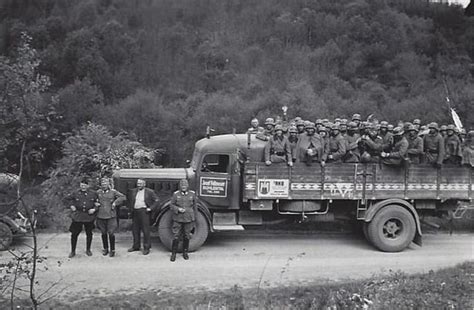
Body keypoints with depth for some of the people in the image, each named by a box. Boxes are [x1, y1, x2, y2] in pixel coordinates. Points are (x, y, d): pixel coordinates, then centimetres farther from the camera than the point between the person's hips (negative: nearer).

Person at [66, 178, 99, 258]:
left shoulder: (93, 194, 2)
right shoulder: (75, 193, 2)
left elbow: (98, 203, 10)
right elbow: (67, 199, 16)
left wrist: (94, 209, -5)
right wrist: (71, 205, 3)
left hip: (89, 216, 0)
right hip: (77, 216, 0)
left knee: (89, 233, 10)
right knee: (74, 234, 0)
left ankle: (88, 250, 27)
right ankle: (73, 251, 15)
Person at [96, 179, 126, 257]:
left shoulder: (113, 192, -1)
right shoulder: (98, 192, 7)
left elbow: (123, 197, -2)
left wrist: (115, 203, -10)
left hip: (111, 216, -3)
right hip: (101, 216, 3)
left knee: (111, 233, -3)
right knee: (103, 233, 11)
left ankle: (112, 250, 9)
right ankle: (105, 249, 26)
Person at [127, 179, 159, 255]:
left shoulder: (150, 192, -2)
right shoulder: (133, 191, 11)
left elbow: (157, 201, 1)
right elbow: (128, 200, 24)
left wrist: (150, 208, -7)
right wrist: (130, 208, 14)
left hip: (143, 211, -5)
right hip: (135, 212, 5)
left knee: (145, 230, -4)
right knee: (135, 230, 11)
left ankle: (146, 248, 3)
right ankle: (136, 246, 25)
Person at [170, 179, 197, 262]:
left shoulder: (192, 194, 3)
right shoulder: (176, 194, -1)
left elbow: (195, 206, 10)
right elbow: (172, 205, 3)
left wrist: (194, 217, 10)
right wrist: (178, 209, -15)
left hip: (189, 219, 1)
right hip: (178, 219, -1)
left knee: (187, 237, 9)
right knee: (176, 237, -3)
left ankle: (185, 252, 25)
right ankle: (173, 253, 10)